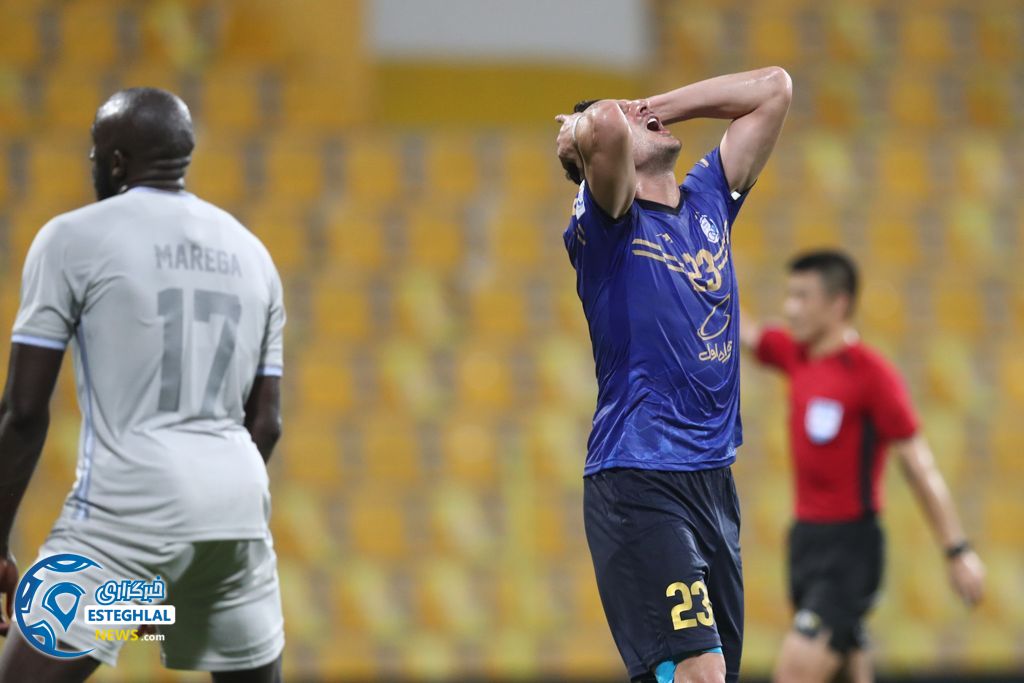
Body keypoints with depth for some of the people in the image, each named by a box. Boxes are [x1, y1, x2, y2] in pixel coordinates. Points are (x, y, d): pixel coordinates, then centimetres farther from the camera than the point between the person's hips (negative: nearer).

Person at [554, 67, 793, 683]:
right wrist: (585, 128, -2)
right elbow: (604, 126, -26)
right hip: (638, 486, -7)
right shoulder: (609, 222, -5)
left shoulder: (709, 201, 15)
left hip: (715, 480, 7)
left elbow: (773, 88, 18)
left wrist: (655, 105, 13)